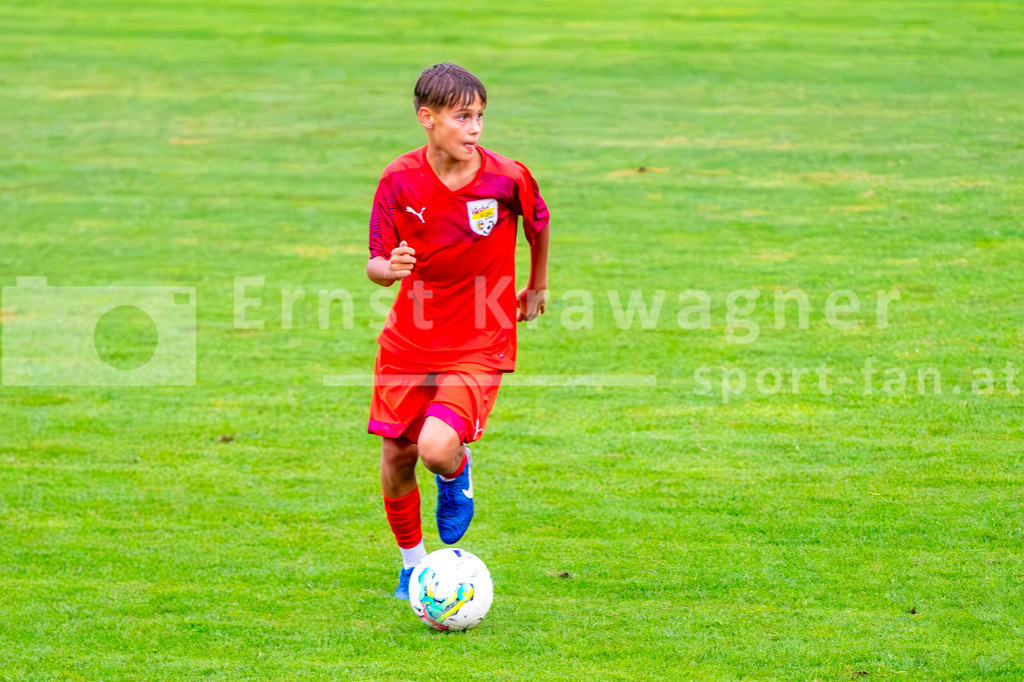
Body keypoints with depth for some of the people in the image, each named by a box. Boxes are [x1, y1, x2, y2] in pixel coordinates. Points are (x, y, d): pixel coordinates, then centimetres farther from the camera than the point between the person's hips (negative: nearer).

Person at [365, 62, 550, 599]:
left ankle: (457, 476, 16)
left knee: (438, 448, -23)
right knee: (395, 460, 7)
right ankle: (412, 564, 33)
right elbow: (376, 265, -9)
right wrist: (390, 268, -33)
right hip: (409, 342, 3)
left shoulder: (506, 178, -13)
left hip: (478, 347, -2)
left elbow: (538, 220, 9)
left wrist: (538, 287, 21)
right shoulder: (400, 180, -10)